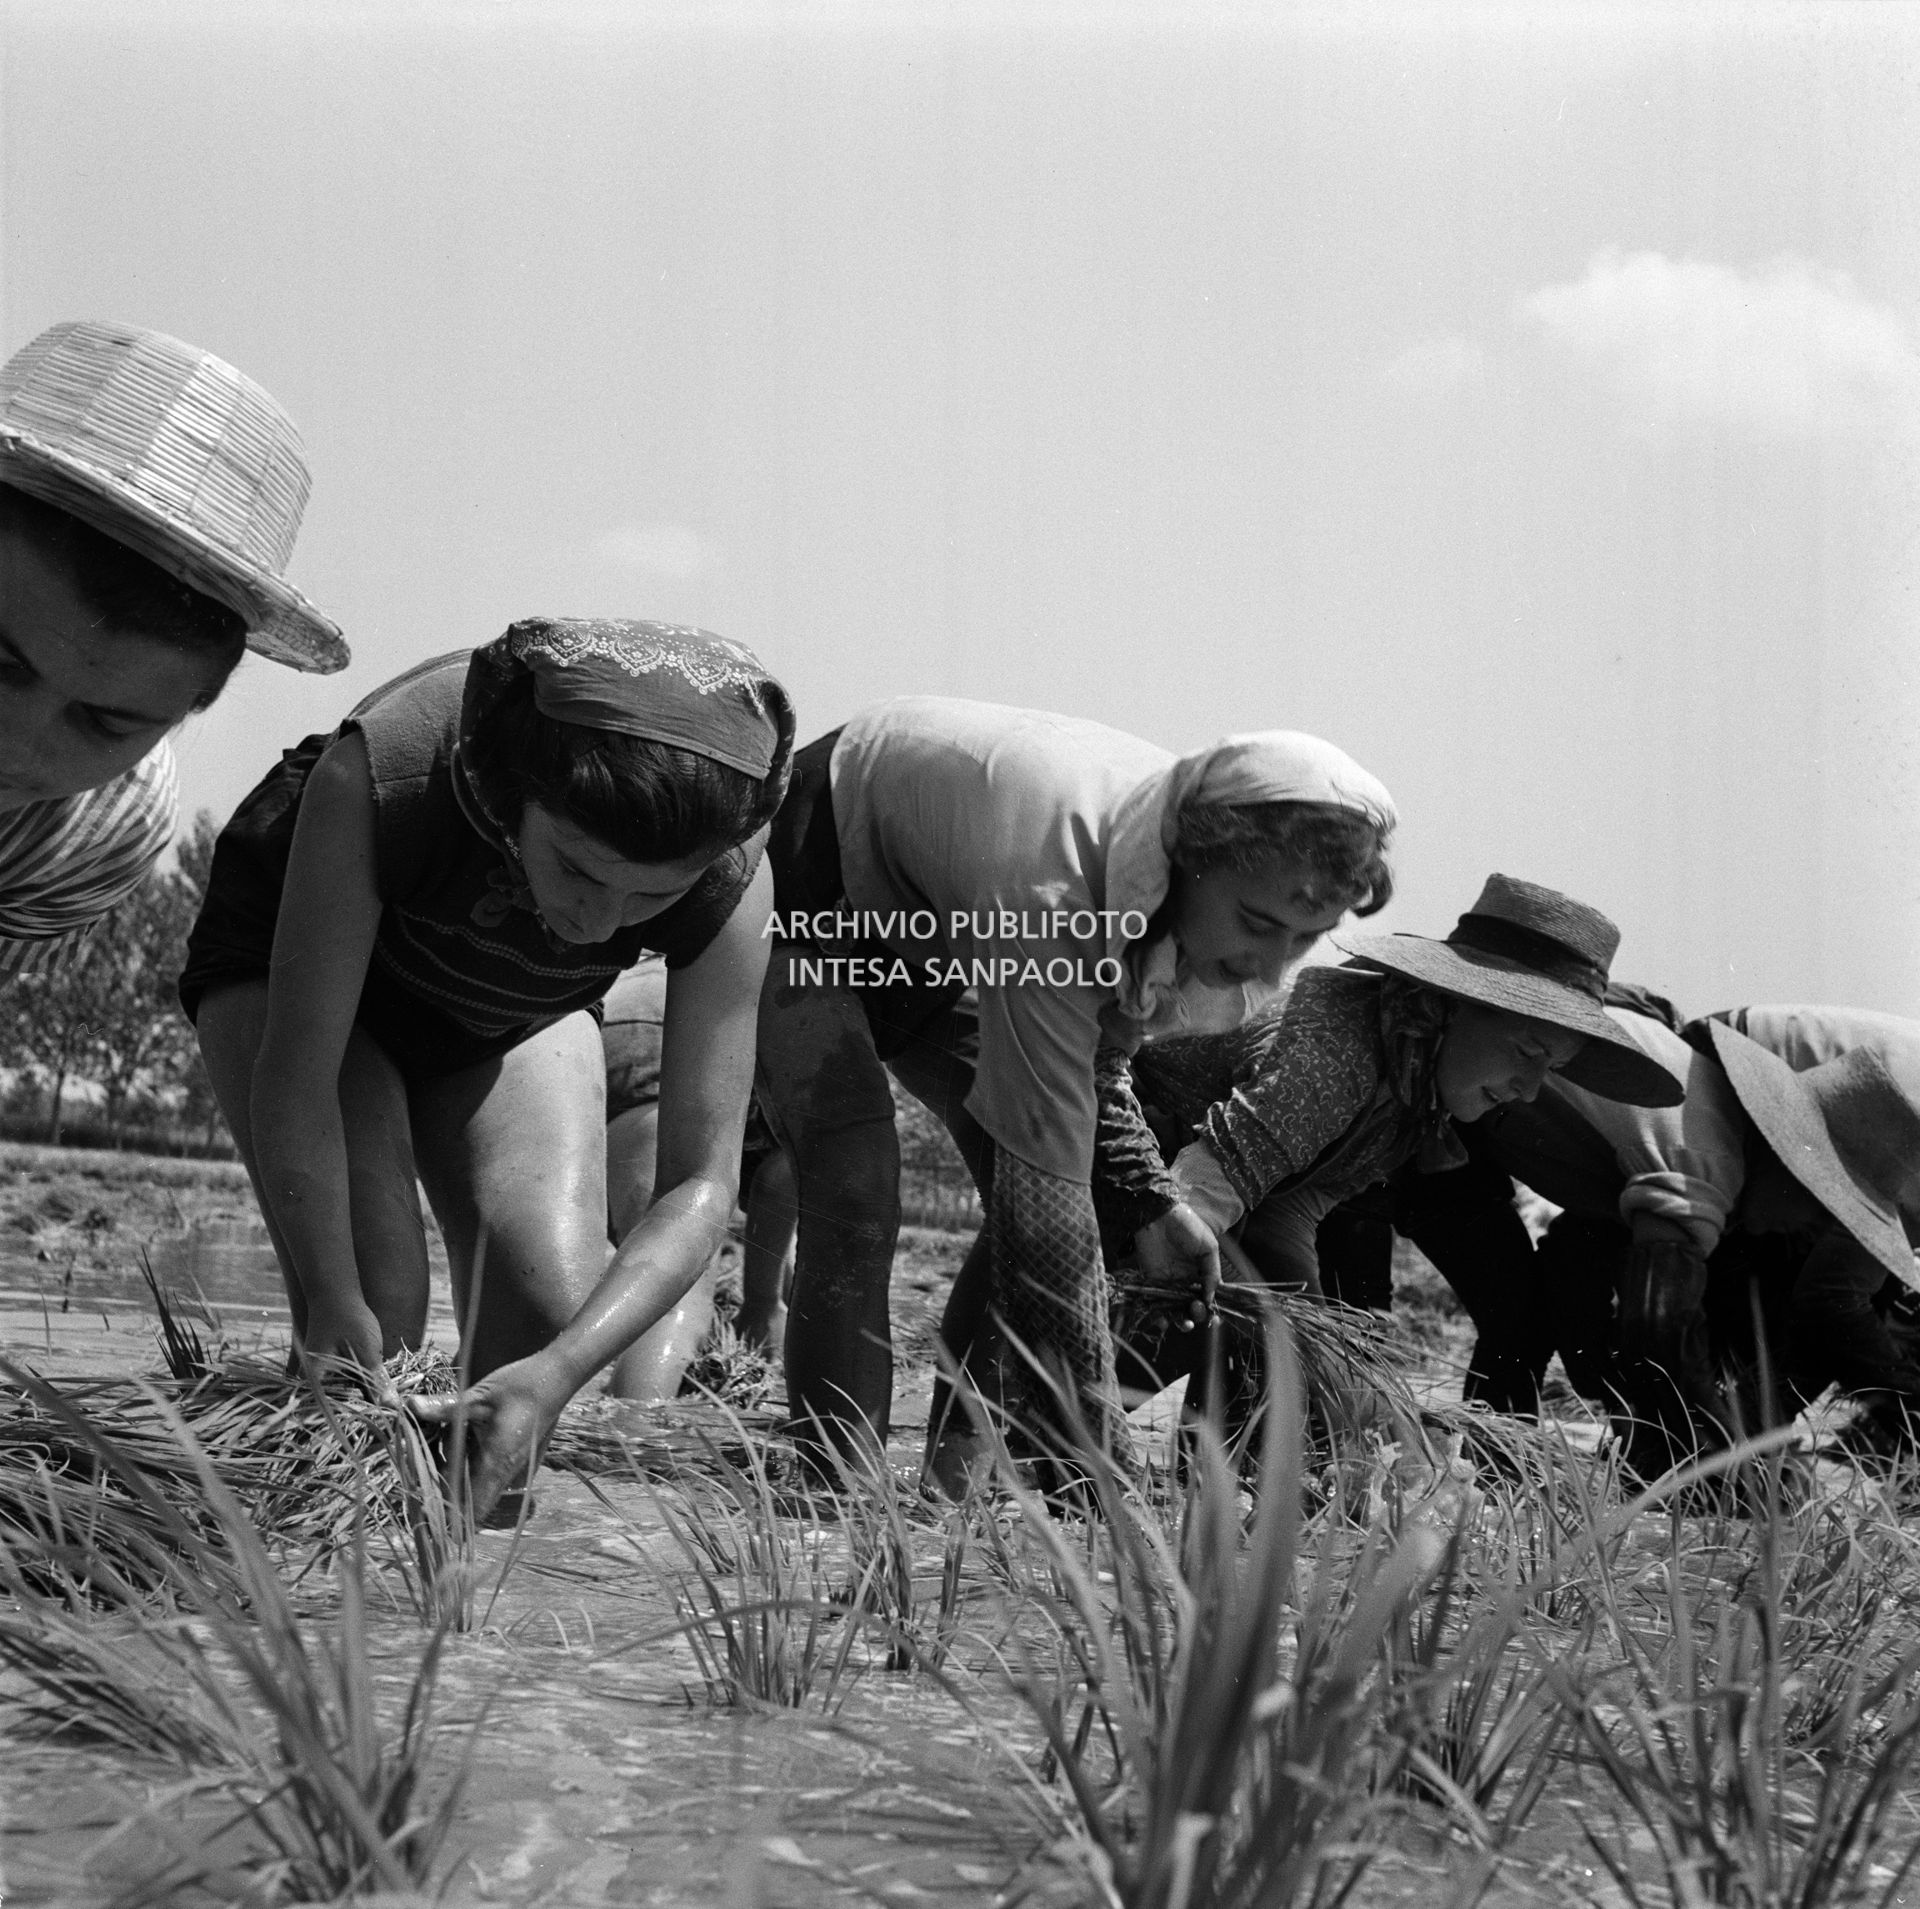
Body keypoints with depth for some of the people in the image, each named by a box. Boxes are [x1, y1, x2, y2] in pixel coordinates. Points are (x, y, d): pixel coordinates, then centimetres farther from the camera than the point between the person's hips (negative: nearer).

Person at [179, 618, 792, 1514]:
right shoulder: (379, 776, -42)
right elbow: (294, 1075, -32)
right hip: (289, 957, -2)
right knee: (376, 1305, -23)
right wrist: (333, 1307, -35)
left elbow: (699, 1185, -30)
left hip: (511, 1014, 2)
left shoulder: (730, 883, -34)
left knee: (552, 1302, -16)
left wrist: (559, 1372, -43)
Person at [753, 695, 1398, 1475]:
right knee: (859, 1188, -25)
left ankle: (965, 1472, 0)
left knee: (1024, 1182, -8)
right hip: (795, 901, -7)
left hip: (931, 930, 8)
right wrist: (1095, 1446, -40)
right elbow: (1046, 1187, -42)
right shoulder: (1051, 892, -43)